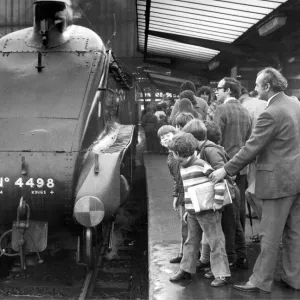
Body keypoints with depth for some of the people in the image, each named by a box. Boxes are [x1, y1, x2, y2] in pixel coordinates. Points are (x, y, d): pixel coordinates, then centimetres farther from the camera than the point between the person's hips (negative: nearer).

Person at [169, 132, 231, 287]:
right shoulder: (183, 167, 11)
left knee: (215, 242, 0)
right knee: (191, 241, 17)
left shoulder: (200, 164, -16)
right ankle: (186, 270, 29)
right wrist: (188, 209, 20)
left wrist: (217, 204, -18)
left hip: (207, 212, -8)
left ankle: (222, 274, 7)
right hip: (192, 212, 8)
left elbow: (219, 181, -20)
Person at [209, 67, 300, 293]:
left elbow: (251, 148, -18)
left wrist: (225, 170, -10)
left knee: (270, 235, 2)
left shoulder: (271, 114, -20)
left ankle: (261, 281, 14)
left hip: (279, 180, -9)